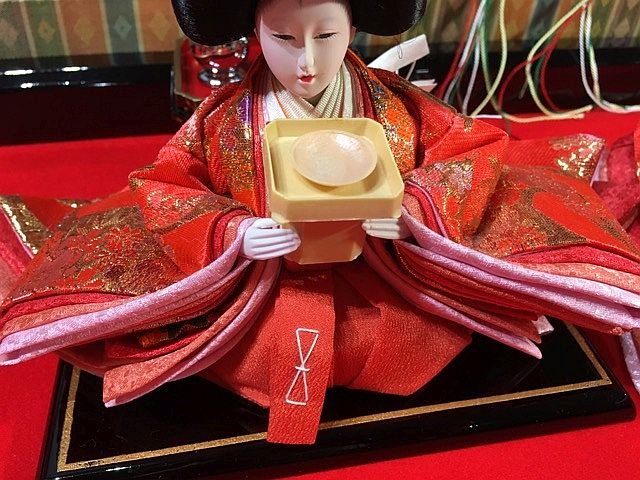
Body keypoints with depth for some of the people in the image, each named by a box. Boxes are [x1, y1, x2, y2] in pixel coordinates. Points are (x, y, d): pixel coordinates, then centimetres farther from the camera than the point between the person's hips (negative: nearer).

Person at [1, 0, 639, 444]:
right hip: (255, 290, 1)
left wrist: (416, 207, -23)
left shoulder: (393, 104, -4)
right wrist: (232, 233, -25)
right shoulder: (225, 117, -7)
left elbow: (477, 149, -2)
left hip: (386, 287, 0)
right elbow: (162, 190, -4)